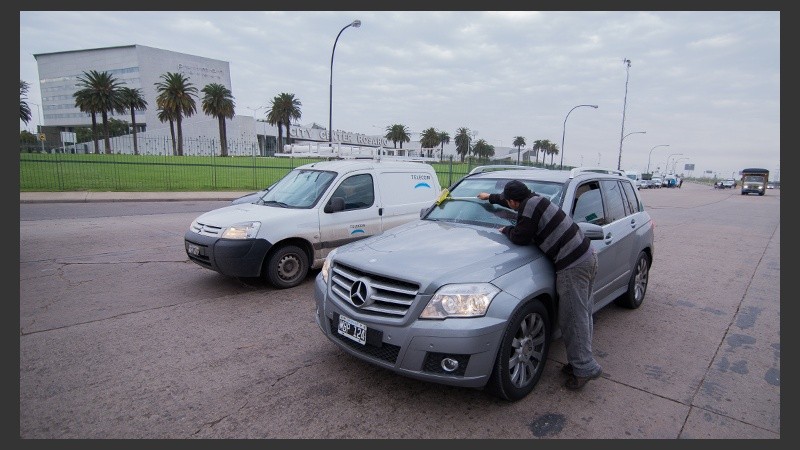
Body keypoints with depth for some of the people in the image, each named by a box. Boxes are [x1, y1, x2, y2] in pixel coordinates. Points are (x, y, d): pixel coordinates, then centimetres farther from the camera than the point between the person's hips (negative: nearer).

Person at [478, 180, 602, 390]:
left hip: (573, 266, -11)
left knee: (573, 319, -4)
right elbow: (513, 201, 33)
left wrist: (506, 230, 8)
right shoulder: (536, 199, 15)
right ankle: (581, 362, 24)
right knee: (582, 314, 14)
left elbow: (520, 238, -12)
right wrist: (490, 197, 47)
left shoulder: (529, 209, -15)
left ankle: (584, 368, 2)